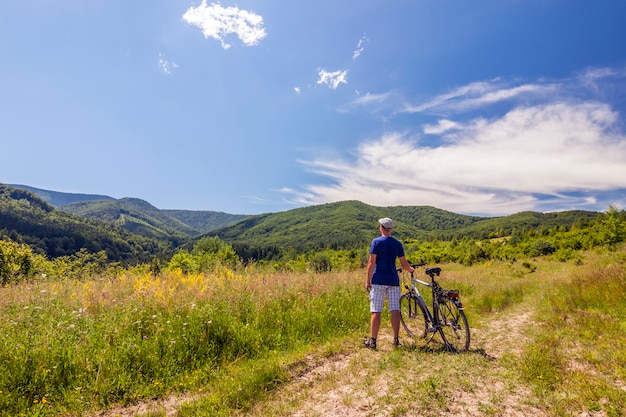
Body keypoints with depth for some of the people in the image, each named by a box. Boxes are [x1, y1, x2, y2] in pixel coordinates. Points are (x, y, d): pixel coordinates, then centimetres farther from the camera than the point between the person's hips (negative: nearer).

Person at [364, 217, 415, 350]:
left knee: (375, 311, -1)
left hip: (378, 281, -4)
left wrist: (368, 281, -4)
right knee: (395, 310, 7)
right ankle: (396, 339, 11)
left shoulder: (376, 242, -6)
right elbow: (404, 264, 8)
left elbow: (371, 263, -10)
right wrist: (412, 269, 29)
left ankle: (372, 340, 4)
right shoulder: (398, 244, 6)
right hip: (393, 280, 4)